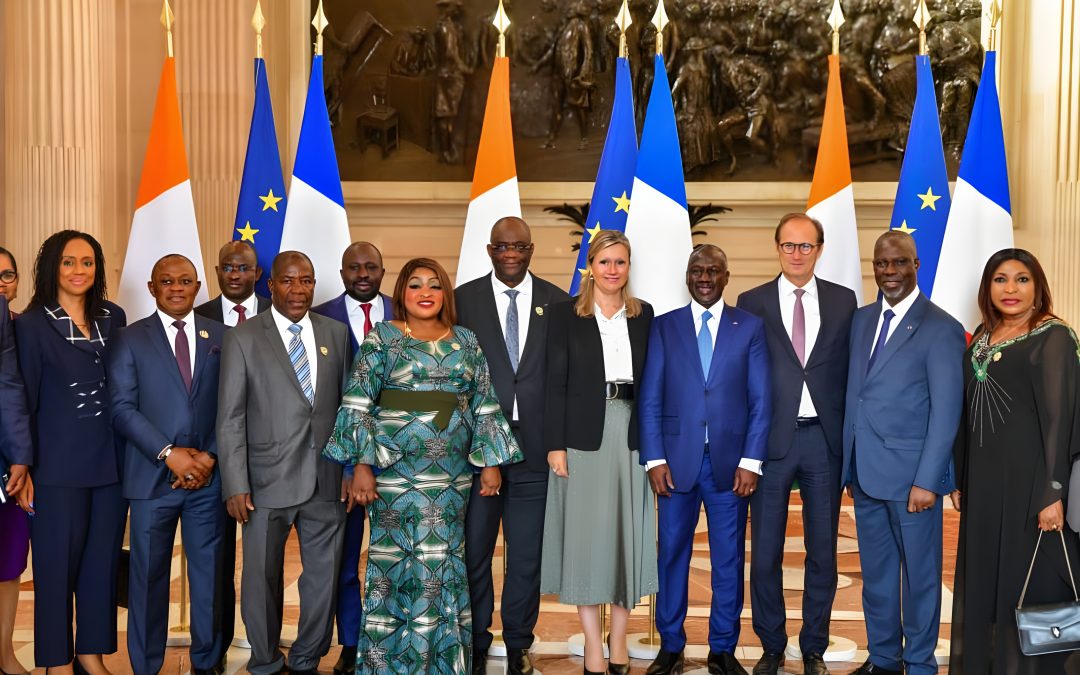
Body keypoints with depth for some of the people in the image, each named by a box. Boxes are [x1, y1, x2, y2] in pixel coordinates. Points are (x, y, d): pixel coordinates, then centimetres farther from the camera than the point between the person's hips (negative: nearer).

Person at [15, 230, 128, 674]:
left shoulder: (113, 318, 7)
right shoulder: (32, 324, -5)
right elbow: (24, 400, -5)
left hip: (112, 461, 4)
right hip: (59, 466, -4)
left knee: (103, 560, 11)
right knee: (57, 563, 5)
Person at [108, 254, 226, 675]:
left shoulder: (221, 336, 8)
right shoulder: (130, 339, 4)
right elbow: (122, 408, -4)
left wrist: (211, 455, -7)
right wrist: (169, 453, -13)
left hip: (208, 477, 1)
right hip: (152, 478, -1)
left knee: (209, 573, 7)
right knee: (148, 576, 6)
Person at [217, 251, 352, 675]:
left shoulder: (336, 334, 8)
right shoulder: (243, 338, -2)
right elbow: (230, 418, -4)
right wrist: (235, 485, -10)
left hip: (326, 481, 3)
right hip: (268, 481, -3)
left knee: (325, 576, 11)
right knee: (262, 579, 9)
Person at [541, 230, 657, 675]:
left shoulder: (644, 315, 9)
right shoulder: (566, 314, 1)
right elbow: (556, 384, -2)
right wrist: (555, 445, -8)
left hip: (632, 435, 3)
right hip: (584, 434, -2)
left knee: (628, 533, 5)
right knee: (586, 534, 0)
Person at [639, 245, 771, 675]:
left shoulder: (750, 327, 6)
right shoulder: (664, 326, 6)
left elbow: (760, 401, 2)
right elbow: (650, 399, 3)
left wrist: (751, 461, -5)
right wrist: (654, 459, -5)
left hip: (729, 461, 0)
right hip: (677, 460, 0)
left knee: (729, 559, 6)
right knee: (672, 555, 6)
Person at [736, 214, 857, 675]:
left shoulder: (843, 301, 6)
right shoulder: (752, 302, 2)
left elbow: (851, 370, 7)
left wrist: (851, 436, -1)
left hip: (824, 437, 1)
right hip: (771, 438, -1)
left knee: (822, 549, 9)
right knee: (765, 551, 7)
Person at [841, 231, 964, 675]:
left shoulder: (941, 329, -8)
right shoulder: (862, 320, 11)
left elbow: (946, 411, -12)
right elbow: (853, 394, 10)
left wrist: (926, 480, -16)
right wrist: (849, 467, 8)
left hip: (910, 474, -6)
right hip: (865, 472, 6)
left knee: (919, 575, 7)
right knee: (875, 572, 15)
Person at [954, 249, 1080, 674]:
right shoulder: (982, 337, 11)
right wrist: (960, 479, 11)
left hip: (1030, 480, -6)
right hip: (984, 480, 6)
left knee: (1028, 585, 2)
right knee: (982, 582, 13)